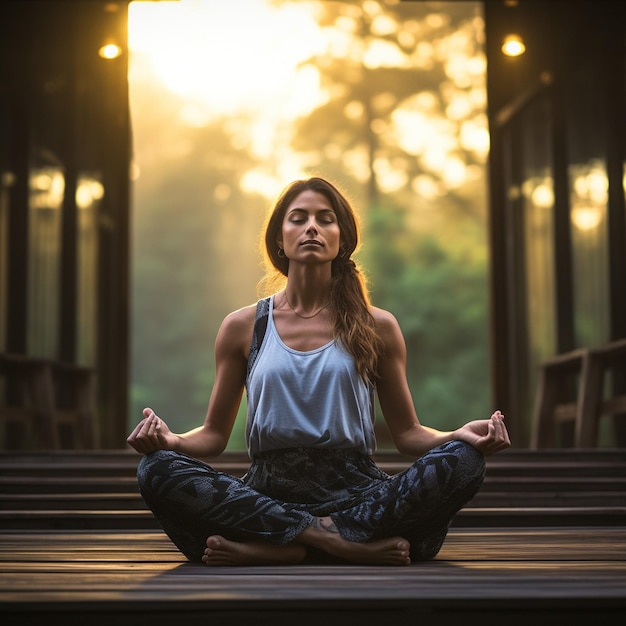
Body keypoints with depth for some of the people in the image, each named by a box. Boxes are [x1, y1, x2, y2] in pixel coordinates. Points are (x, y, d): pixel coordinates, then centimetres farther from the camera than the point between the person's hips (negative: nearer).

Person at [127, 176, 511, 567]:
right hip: (269, 496, 0)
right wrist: (170, 439, -9)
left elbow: (407, 432, 11)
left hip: (357, 494, 0)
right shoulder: (243, 327, 10)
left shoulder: (377, 327, 10)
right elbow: (214, 434, 13)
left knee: (463, 462, -27)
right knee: (157, 469, -27)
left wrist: (463, 435, -9)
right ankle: (355, 545, -28)